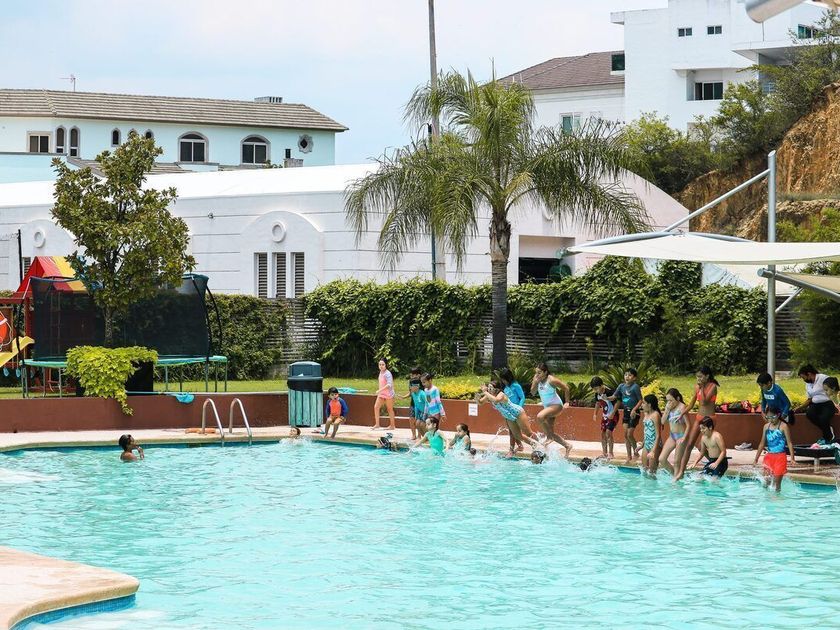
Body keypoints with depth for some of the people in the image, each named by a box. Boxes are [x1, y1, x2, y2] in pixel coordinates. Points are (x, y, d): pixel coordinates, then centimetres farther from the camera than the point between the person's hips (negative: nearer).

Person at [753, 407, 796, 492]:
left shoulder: (783, 427, -7)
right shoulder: (766, 426, 8)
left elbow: (789, 442, -9)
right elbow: (762, 443, 17)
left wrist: (792, 457, -18)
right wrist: (756, 458, 18)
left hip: (780, 457, -5)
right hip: (769, 456, 5)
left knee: (776, 482, -2)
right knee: (766, 481, 0)